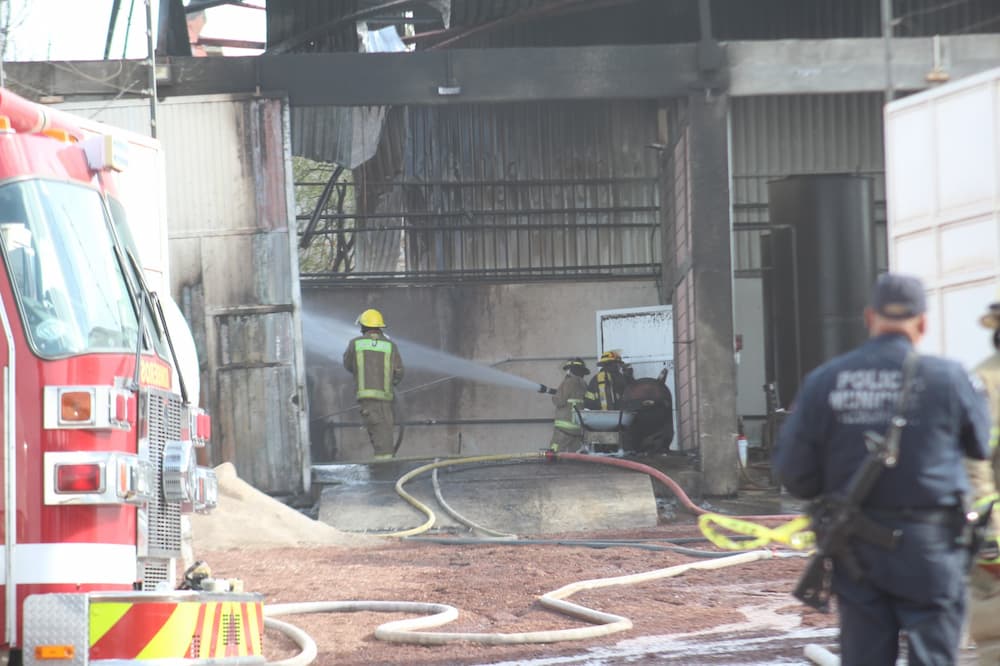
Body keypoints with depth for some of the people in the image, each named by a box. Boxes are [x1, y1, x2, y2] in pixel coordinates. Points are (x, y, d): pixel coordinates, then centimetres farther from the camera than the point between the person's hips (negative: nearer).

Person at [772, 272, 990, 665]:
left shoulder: (823, 382, -3)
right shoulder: (946, 379, -10)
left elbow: (793, 474, -1)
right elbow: (982, 445, 5)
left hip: (857, 549, 3)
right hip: (929, 545, -3)